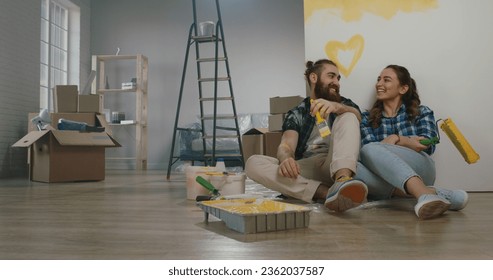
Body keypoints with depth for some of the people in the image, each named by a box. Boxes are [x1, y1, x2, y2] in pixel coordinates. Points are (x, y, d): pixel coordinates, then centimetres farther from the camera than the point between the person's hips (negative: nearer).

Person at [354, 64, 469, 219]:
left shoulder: (422, 112, 18)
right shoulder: (367, 118, 20)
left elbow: (428, 146, 1)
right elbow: (367, 153, 1)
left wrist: (396, 139, -13)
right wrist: (408, 142, -14)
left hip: (418, 171, -2)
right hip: (382, 180, 2)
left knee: (371, 150, -30)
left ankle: (423, 194, -49)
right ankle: (427, 192, -39)